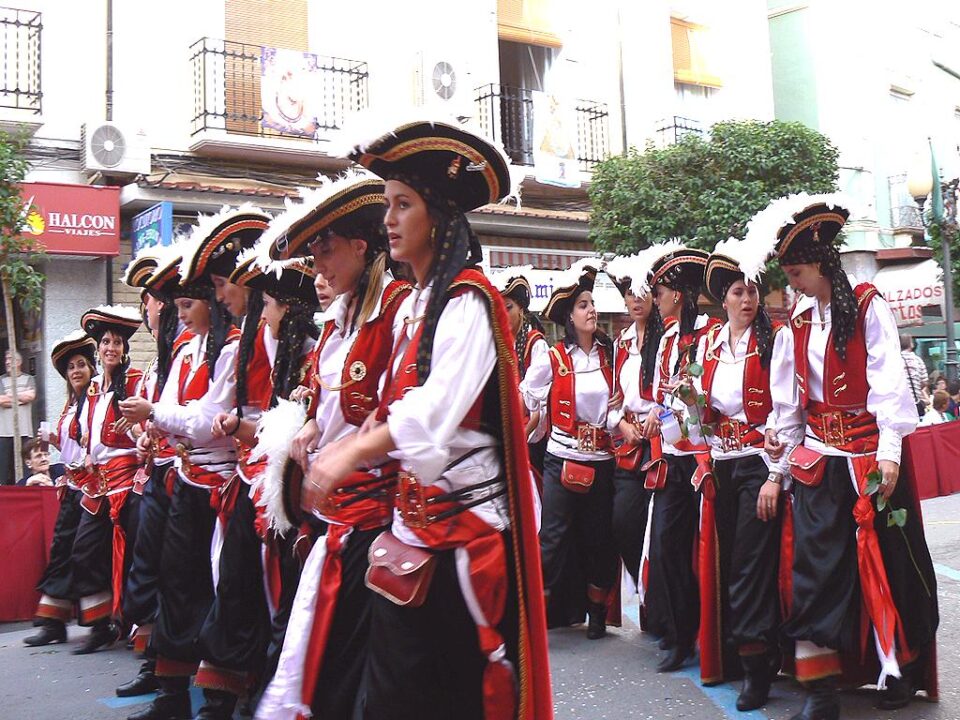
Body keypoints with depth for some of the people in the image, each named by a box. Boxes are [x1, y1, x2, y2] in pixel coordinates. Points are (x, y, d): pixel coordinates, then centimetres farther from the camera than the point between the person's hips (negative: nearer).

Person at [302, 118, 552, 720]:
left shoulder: (470, 300, -13)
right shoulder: (412, 307, 14)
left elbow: (439, 406, -27)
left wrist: (353, 453, -36)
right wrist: (350, 447, 1)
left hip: (465, 512, -8)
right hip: (415, 513, 8)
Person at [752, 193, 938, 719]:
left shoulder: (867, 306, -6)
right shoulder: (799, 322, 10)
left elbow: (888, 380, -11)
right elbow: (796, 395, 11)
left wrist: (889, 452, -17)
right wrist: (784, 441, 4)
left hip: (869, 456, -4)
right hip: (818, 458, 4)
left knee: (885, 565, 7)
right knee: (815, 567, -2)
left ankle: (901, 670, 28)